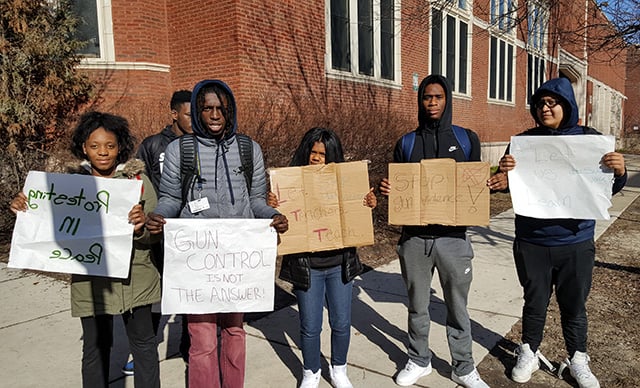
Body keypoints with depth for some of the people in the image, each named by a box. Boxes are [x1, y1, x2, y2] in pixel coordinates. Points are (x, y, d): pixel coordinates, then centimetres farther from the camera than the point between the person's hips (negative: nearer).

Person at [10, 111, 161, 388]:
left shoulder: (138, 180, -5)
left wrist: (140, 227, -27)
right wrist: (25, 209, -11)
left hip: (135, 279, 0)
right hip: (90, 281, 1)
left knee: (143, 343, 15)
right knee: (95, 347, 15)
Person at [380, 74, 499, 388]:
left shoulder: (467, 139, 5)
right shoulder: (406, 144, 5)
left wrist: (489, 185, -12)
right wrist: (388, 189, -13)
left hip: (453, 237, 0)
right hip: (414, 238, 1)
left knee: (457, 308, 11)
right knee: (417, 307, 14)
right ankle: (419, 361, 33)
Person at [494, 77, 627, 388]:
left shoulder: (590, 139, -1)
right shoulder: (524, 141, -2)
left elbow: (607, 188, 3)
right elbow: (507, 185, -1)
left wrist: (619, 172, -20)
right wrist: (504, 172, -23)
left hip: (576, 243, 0)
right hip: (532, 242, 0)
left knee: (574, 305, 14)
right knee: (535, 303, 14)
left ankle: (577, 360, 34)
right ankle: (529, 353, 34)